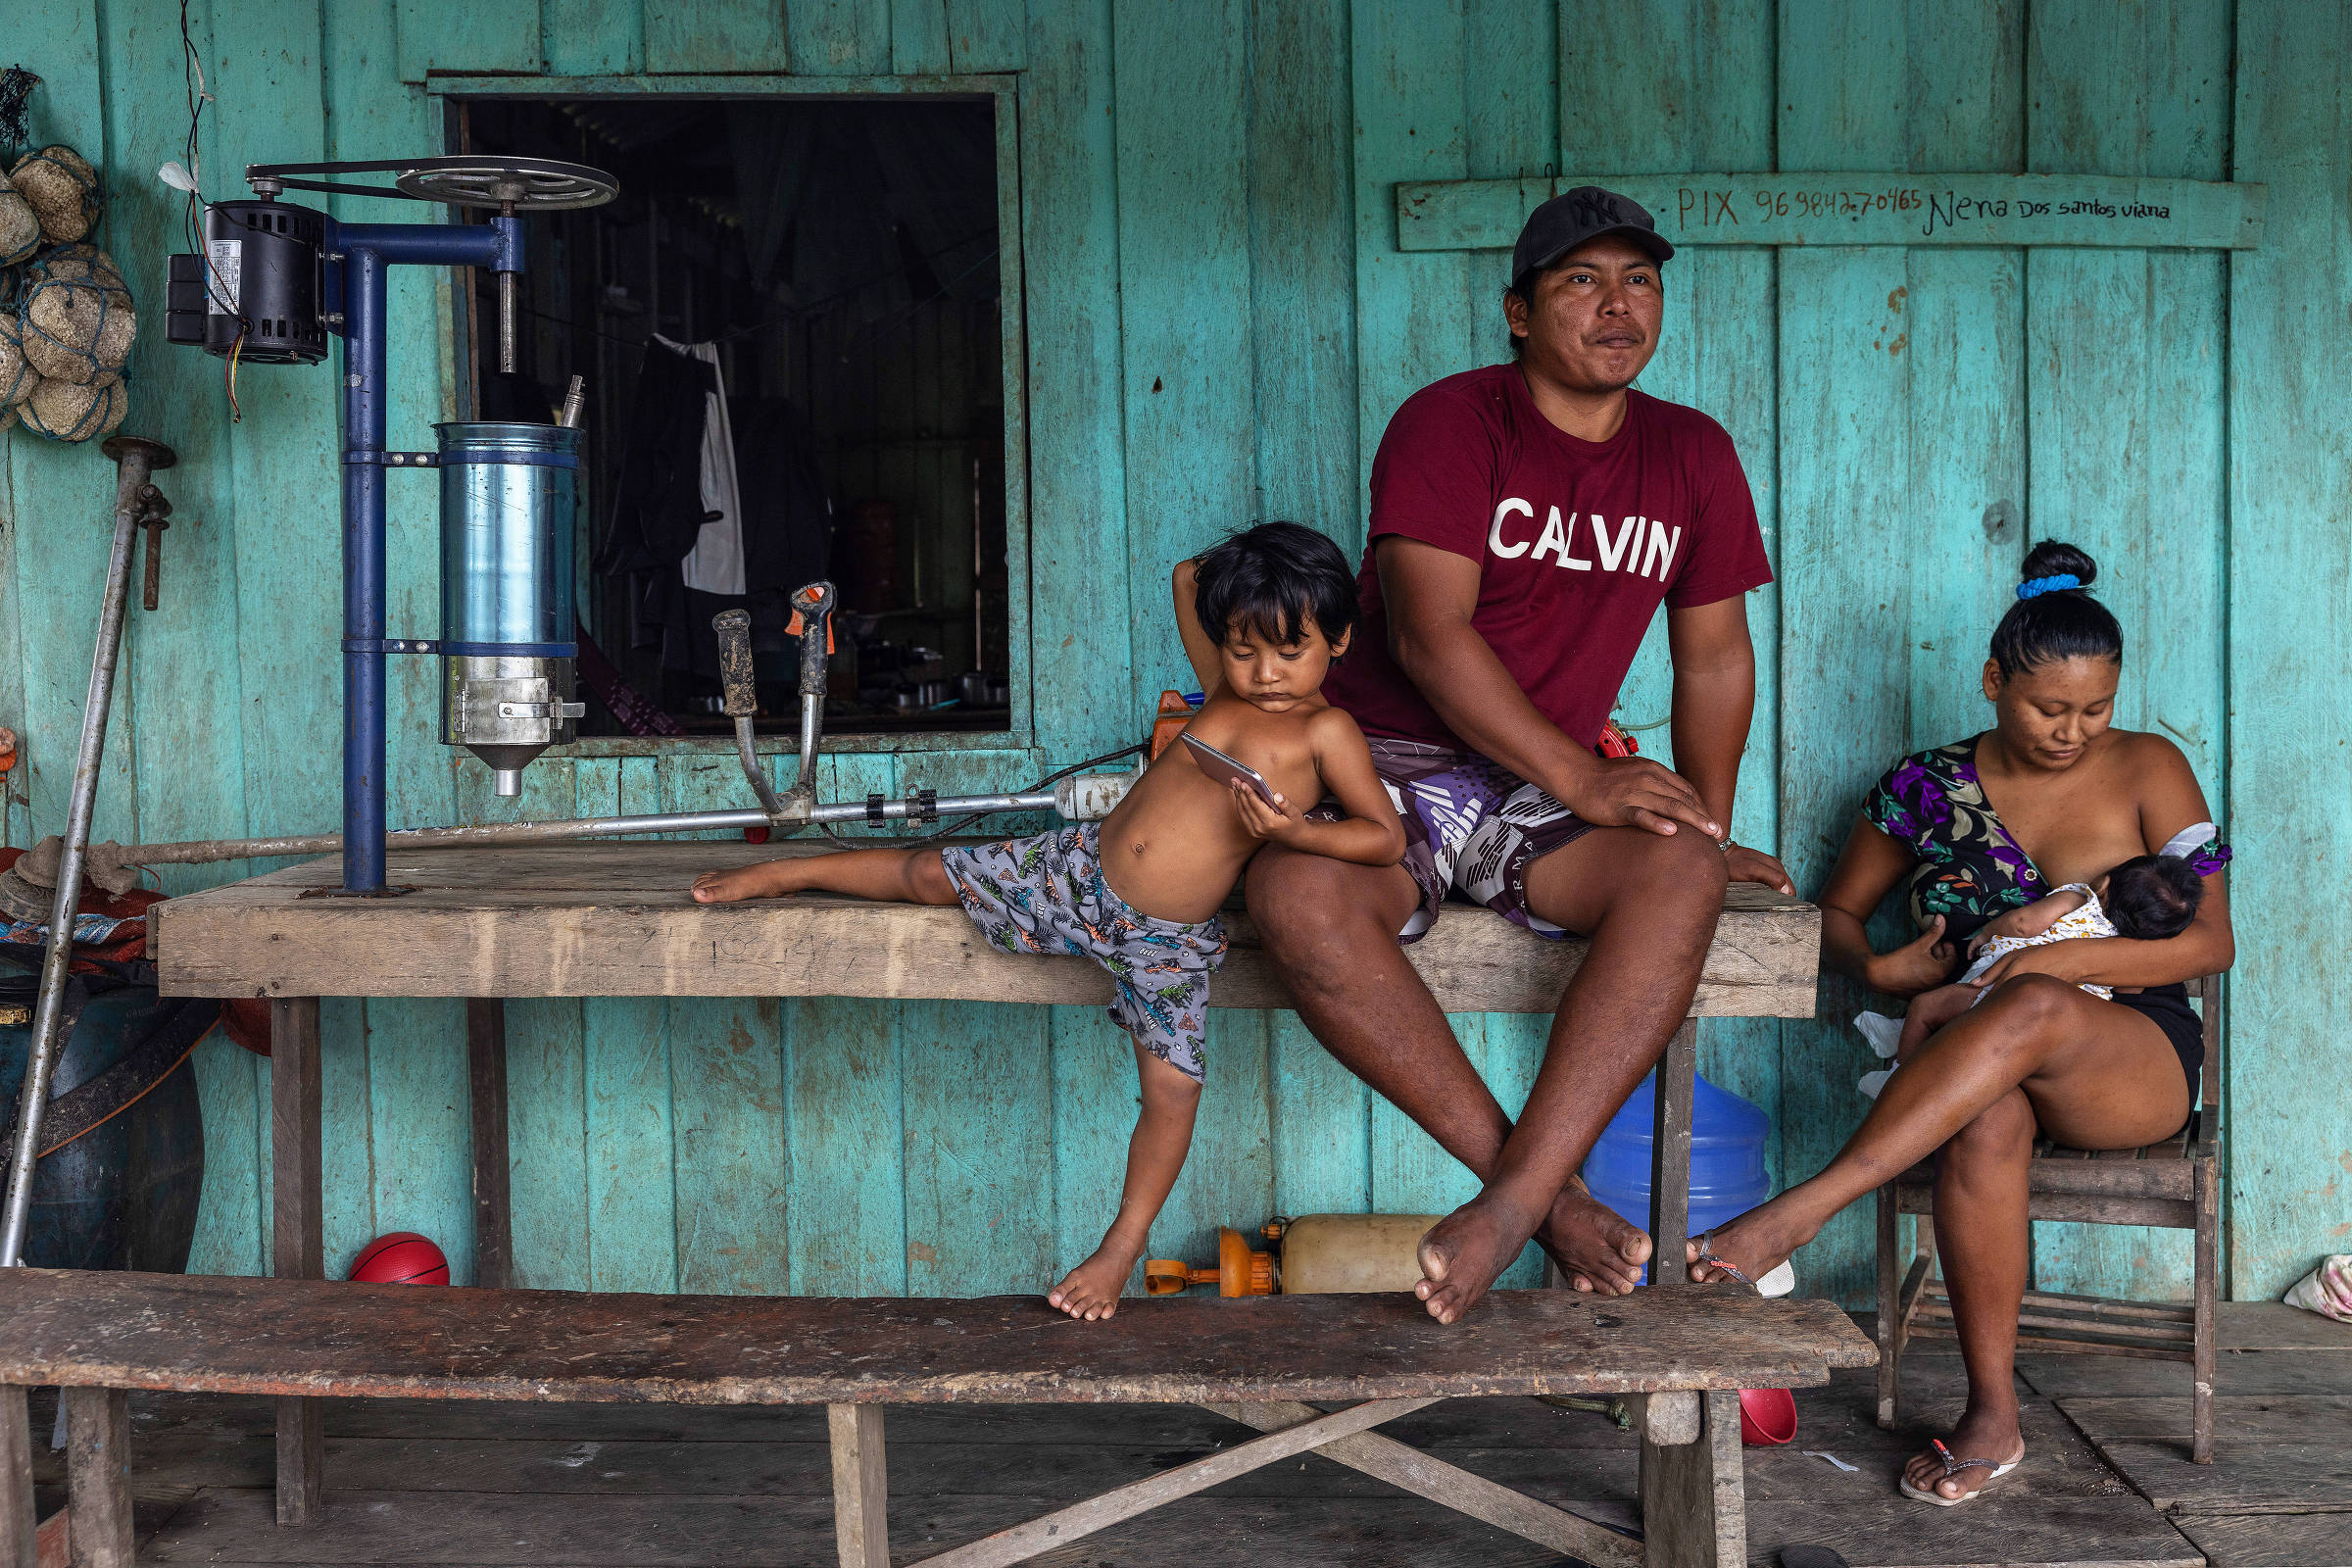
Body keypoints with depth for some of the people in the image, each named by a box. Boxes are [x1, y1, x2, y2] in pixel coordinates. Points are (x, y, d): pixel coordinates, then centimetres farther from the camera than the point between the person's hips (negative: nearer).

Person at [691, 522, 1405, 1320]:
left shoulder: (1326, 731, -12)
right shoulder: (1224, 687, -1)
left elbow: (1387, 836, -17)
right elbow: (1188, 575, 15)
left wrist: (1296, 830, -28)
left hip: (1165, 940, -3)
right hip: (1081, 866, 3)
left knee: (1172, 1087, -9)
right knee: (933, 874, 10)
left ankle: (1122, 1246, 11)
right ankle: (789, 873, 33)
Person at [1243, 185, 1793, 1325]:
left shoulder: (1691, 454, 11)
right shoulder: (1451, 422, -6)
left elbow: (1714, 653, 15)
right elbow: (1429, 636, -16)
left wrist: (1710, 829, 5)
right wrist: (1582, 777, -22)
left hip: (1550, 800, 3)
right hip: (1392, 769, -3)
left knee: (1680, 873, -31)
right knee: (1295, 893, -36)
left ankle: (1510, 1204, -33)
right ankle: (1549, 1192, -28)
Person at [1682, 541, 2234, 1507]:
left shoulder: (2146, 769, 5)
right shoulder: (1929, 786, 9)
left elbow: (2212, 941, 0)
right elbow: (1837, 913, 17)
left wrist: (2067, 961, -15)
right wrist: (1880, 969, -7)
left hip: (2135, 1063, -1)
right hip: (1977, 1063, 1)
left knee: (2033, 1009, -39)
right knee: (1988, 1116, -39)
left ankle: (1798, 1212, -46)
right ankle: (1991, 1416, -33)